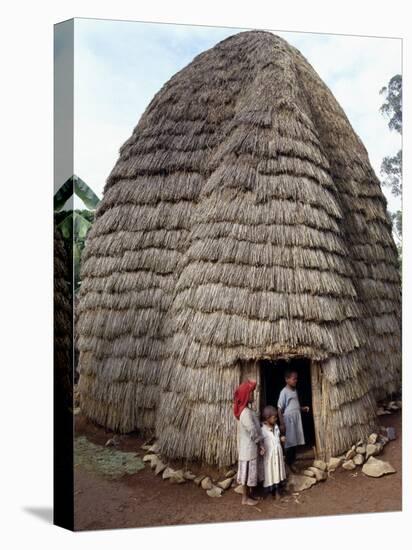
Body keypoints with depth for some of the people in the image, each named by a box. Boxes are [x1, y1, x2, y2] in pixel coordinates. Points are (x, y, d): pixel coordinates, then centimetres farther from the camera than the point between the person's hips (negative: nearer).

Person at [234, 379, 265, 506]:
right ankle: (245, 498, 15)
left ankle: (251, 494, 30)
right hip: (248, 447, -9)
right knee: (248, 471, 3)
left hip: (250, 447, 10)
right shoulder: (246, 412, -24)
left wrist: (259, 445, 13)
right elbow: (252, 430, -24)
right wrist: (260, 444, -13)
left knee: (252, 471, 18)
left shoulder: (246, 410, 8)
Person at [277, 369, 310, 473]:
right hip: (288, 420, -7)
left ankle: (292, 462, 24)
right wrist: (282, 424, -17)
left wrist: (303, 408, 4)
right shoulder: (284, 392, -14)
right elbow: (279, 409, -14)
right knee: (289, 442, 1)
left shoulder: (295, 391, 10)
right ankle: (288, 463, 14)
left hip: (297, 420, 7)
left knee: (295, 442, 12)